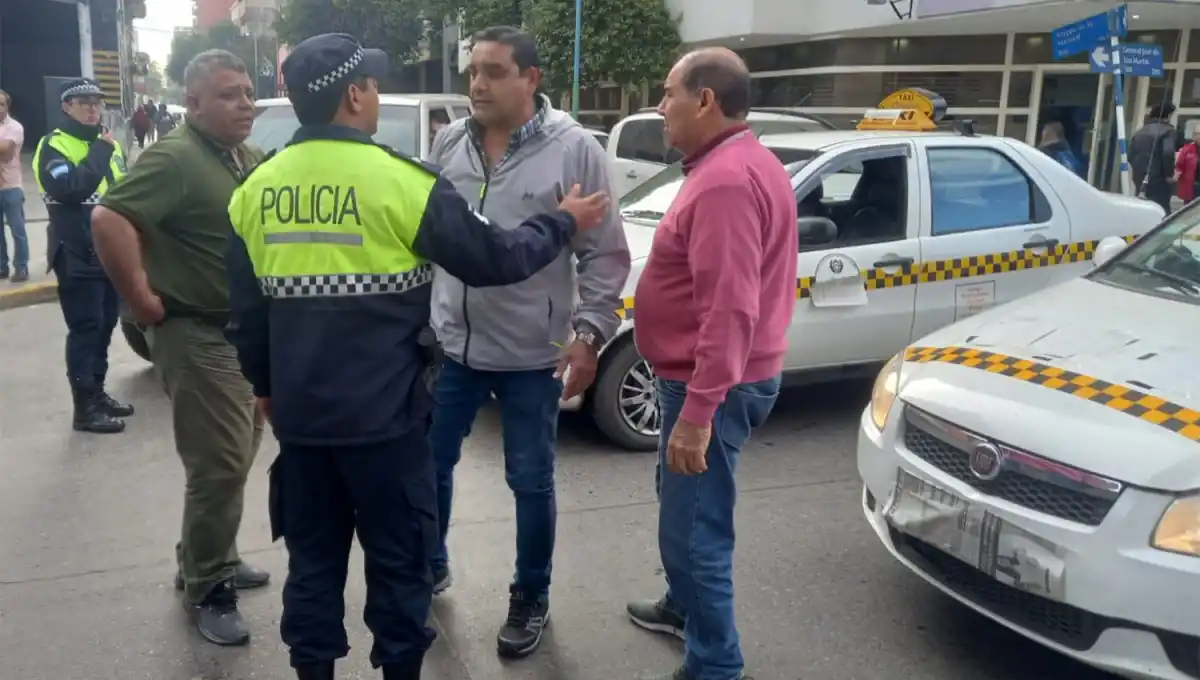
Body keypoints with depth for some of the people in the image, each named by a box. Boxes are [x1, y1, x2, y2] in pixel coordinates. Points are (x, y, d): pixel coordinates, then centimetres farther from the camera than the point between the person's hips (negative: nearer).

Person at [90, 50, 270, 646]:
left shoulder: (249, 160, 10)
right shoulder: (174, 160, -17)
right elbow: (109, 220, -29)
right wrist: (141, 299, -23)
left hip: (247, 329, 9)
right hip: (197, 334, -9)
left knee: (238, 455, 18)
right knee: (220, 464, -5)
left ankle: (211, 559, 35)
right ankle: (204, 590, 11)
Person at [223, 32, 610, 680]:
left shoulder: (255, 189, 3)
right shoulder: (402, 182, -15)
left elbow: (245, 311, 10)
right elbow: (495, 258, -7)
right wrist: (564, 222, 9)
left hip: (298, 412, 5)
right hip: (383, 413, -5)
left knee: (313, 557, 18)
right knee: (397, 558, 12)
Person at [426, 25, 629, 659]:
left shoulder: (575, 149, -11)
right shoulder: (449, 143, 2)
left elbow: (605, 255, -9)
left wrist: (589, 333, -16)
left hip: (531, 355, -4)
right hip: (449, 345, 4)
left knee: (531, 482, 10)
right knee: (430, 464, 17)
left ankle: (530, 599, 30)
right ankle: (431, 567, 42)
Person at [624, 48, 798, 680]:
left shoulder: (725, 180, -24)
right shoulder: (740, 163, 12)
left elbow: (729, 311, -30)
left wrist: (697, 414, -29)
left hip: (709, 385, -11)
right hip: (706, 377, 11)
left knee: (694, 528, -1)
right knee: (682, 504, 26)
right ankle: (684, 605, 46)